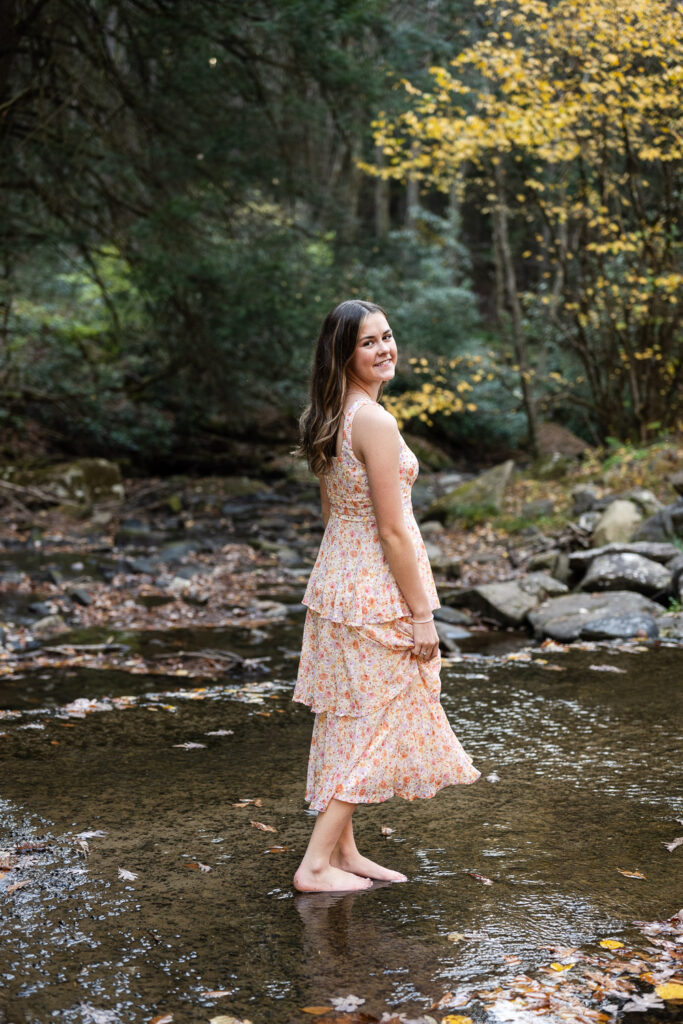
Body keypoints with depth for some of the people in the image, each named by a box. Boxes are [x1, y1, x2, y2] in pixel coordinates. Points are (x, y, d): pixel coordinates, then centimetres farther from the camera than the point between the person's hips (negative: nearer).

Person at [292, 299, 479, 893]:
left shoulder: (329, 418, 8)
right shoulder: (375, 422, -20)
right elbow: (392, 530, -20)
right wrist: (421, 614, -15)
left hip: (335, 578, 9)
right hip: (376, 592, -9)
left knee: (346, 721, 15)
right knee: (372, 724, 0)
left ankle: (343, 849, 25)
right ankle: (316, 864, 4)